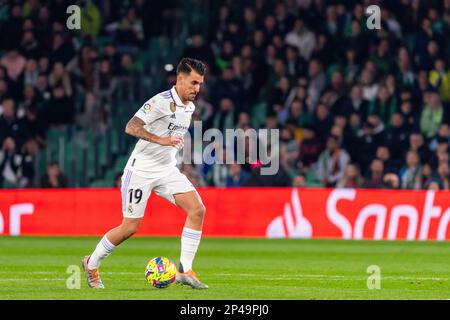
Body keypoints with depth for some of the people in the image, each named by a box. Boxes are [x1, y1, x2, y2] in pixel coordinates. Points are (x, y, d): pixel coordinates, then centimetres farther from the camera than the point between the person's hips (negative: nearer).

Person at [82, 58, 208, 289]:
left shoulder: (190, 107, 8)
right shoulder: (161, 101, -18)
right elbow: (131, 127, -28)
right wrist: (160, 139, -37)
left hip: (167, 170, 7)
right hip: (141, 169, -7)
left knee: (197, 210, -13)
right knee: (130, 227, -3)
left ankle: (184, 271, -10)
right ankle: (91, 264, 21)